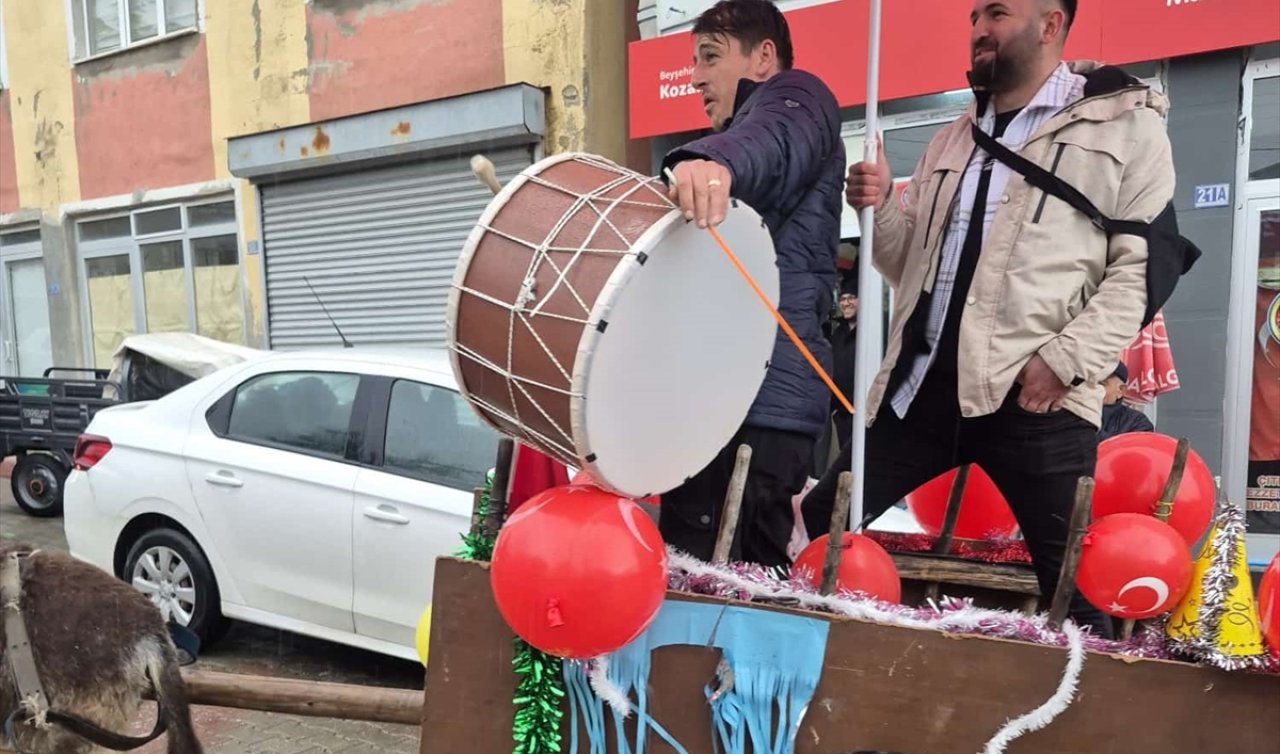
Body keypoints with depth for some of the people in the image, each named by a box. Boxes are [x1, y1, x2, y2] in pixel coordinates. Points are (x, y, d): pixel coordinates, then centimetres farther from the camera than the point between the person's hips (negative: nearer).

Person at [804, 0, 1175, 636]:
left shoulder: (1126, 125, 6)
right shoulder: (953, 138, 22)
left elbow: (1144, 263, -3)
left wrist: (1068, 360, -14)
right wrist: (880, 208, 3)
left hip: (1036, 396, -5)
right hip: (920, 384, 5)